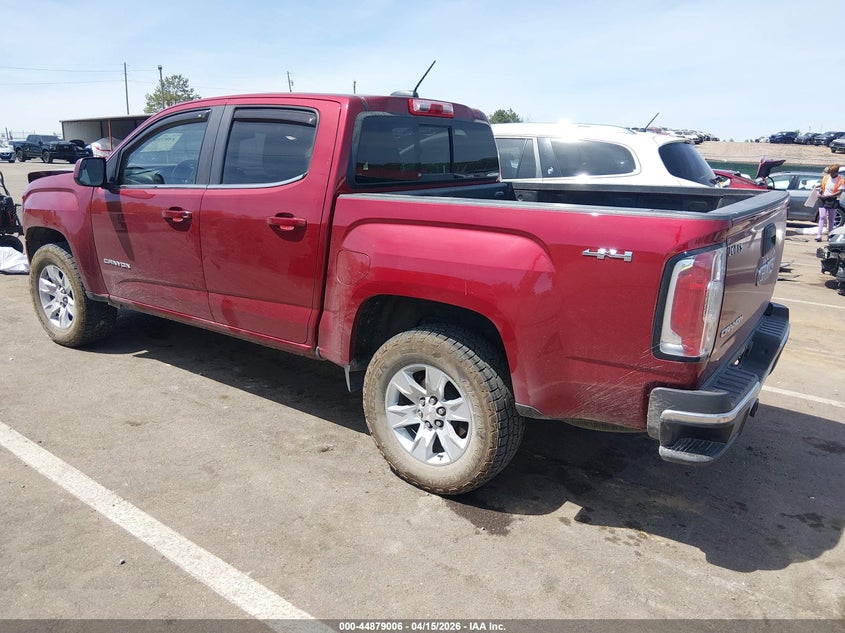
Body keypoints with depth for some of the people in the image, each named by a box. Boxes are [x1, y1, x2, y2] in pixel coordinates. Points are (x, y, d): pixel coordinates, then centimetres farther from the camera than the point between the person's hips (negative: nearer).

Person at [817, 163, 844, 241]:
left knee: (831, 219, 9)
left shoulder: (841, 180, -7)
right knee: (822, 217, -7)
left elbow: (839, 192, -14)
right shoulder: (826, 177, 3)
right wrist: (820, 190, -3)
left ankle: (830, 235, 17)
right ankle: (819, 235, -14)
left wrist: (827, 196, -22)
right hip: (823, 200, 1)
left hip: (833, 201, -1)